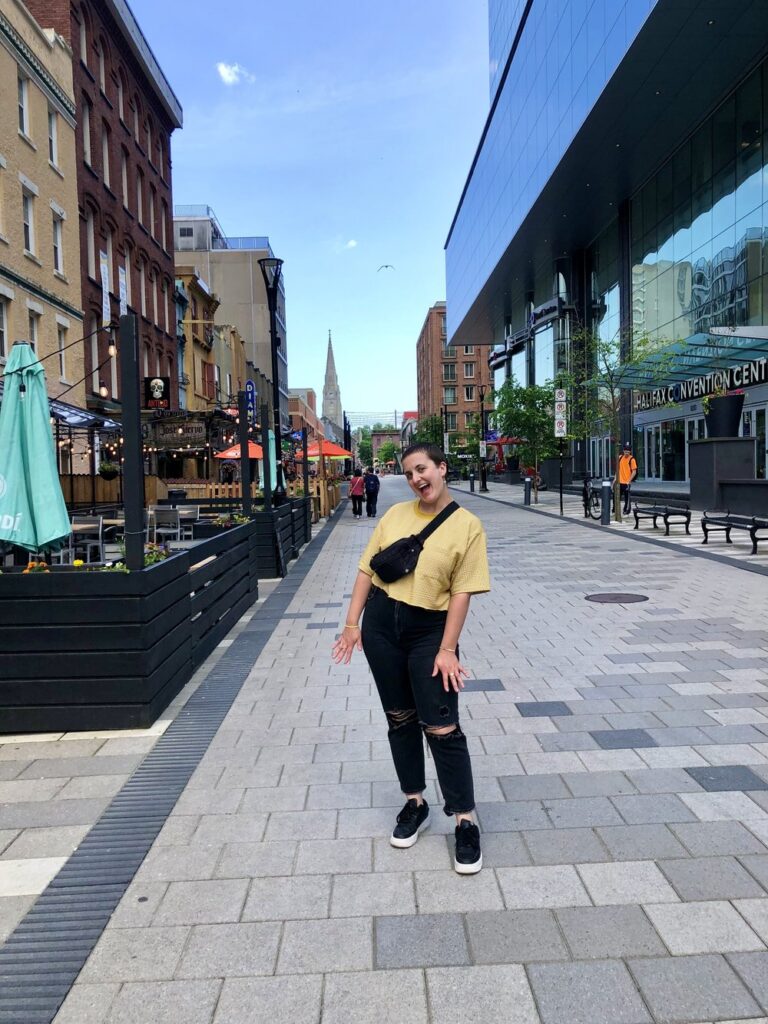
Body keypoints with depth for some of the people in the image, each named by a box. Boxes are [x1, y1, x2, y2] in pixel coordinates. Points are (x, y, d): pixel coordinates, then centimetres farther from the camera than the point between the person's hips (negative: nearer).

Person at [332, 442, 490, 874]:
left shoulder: (467, 525, -8)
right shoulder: (396, 514, 4)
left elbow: (461, 592, -10)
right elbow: (368, 570, 6)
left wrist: (447, 649, -14)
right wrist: (352, 623, 2)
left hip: (429, 629, -4)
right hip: (380, 621, 4)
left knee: (442, 727, -3)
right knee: (400, 719, 15)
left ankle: (466, 822, 12)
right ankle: (416, 804, 32)